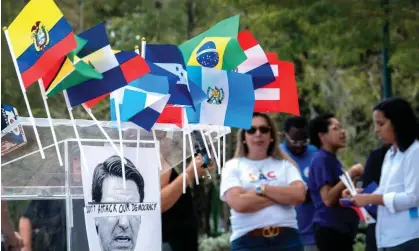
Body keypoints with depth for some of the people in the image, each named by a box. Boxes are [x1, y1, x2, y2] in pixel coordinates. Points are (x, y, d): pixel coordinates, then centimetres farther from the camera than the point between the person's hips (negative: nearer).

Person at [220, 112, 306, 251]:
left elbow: (299, 195, -6)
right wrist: (283, 196, -4)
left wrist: (262, 189, -8)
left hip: (287, 240, 2)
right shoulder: (233, 166, 6)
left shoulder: (285, 165, 12)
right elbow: (239, 203, -11)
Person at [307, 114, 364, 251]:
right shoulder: (322, 160, -11)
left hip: (339, 229, 10)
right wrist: (351, 175, -17)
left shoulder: (332, 160, 18)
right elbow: (328, 198, -20)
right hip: (331, 230, -10)